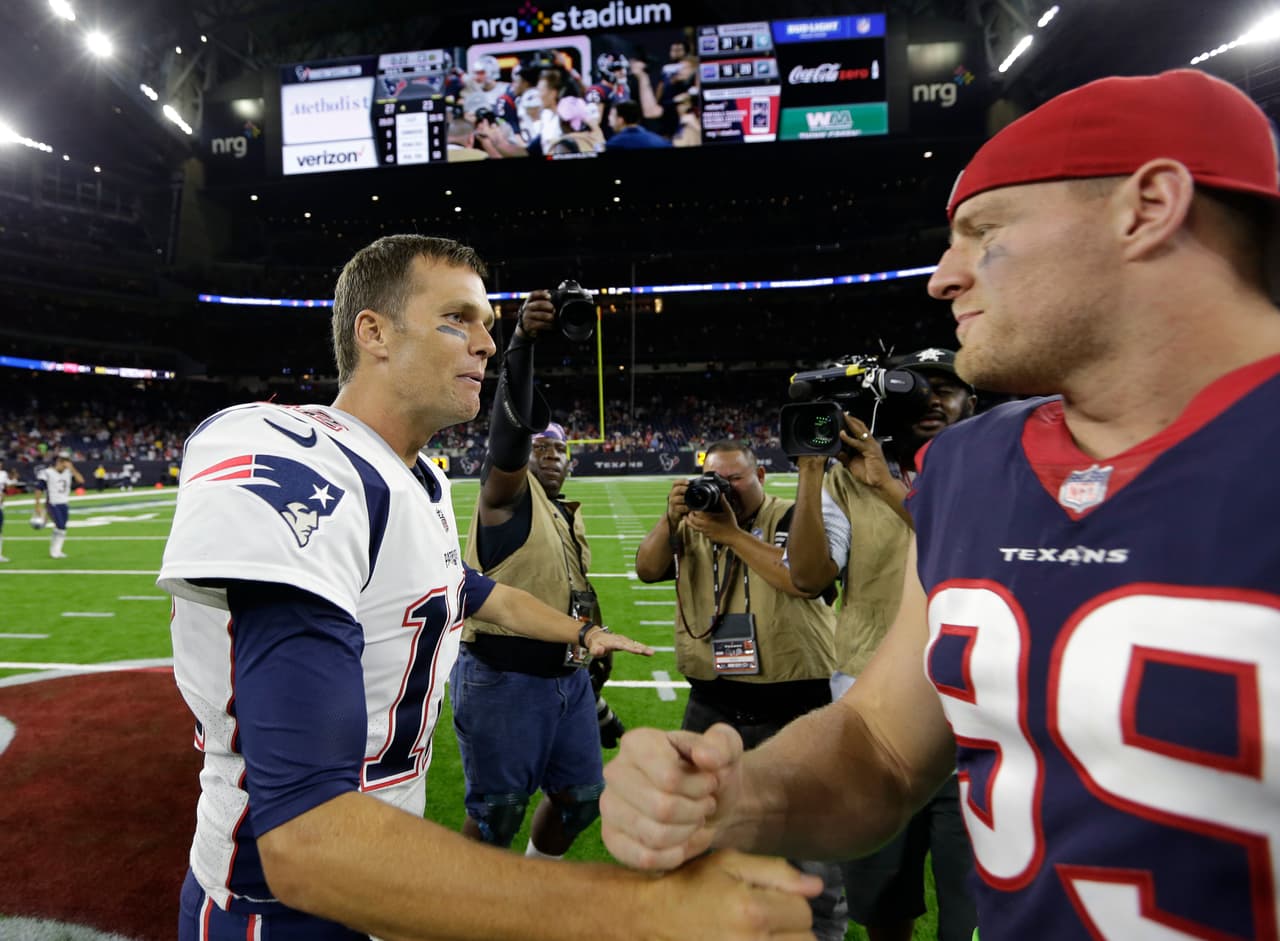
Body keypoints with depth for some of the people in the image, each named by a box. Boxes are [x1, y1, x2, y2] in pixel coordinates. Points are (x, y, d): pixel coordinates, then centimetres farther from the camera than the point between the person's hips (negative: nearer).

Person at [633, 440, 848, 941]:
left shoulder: (795, 520, -6)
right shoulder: (692, 524, 6)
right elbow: (647, 570, -4)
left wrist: (732, 534, -23)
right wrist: (670, 518, -20)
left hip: (798, 707, -4)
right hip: (712, 708, 4)